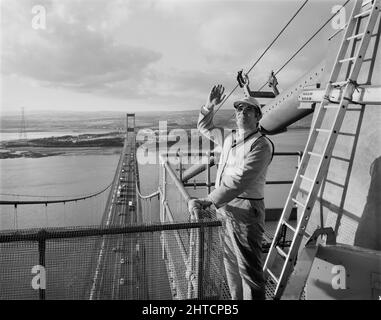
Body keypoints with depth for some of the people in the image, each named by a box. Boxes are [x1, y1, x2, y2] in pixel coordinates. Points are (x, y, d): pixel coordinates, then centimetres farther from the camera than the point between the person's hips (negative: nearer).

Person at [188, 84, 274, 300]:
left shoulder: (261, 145, -14)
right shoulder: (229, 139, 12)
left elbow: (239, 181, -25)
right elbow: (205, 127, 29)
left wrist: (207, 202, -29)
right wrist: (209, 107, 11)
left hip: (246, 211, -8)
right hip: (226, 209, 9)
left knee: (249, 270, -1)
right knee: (232, 265, 20)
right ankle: (237, 298, 37)